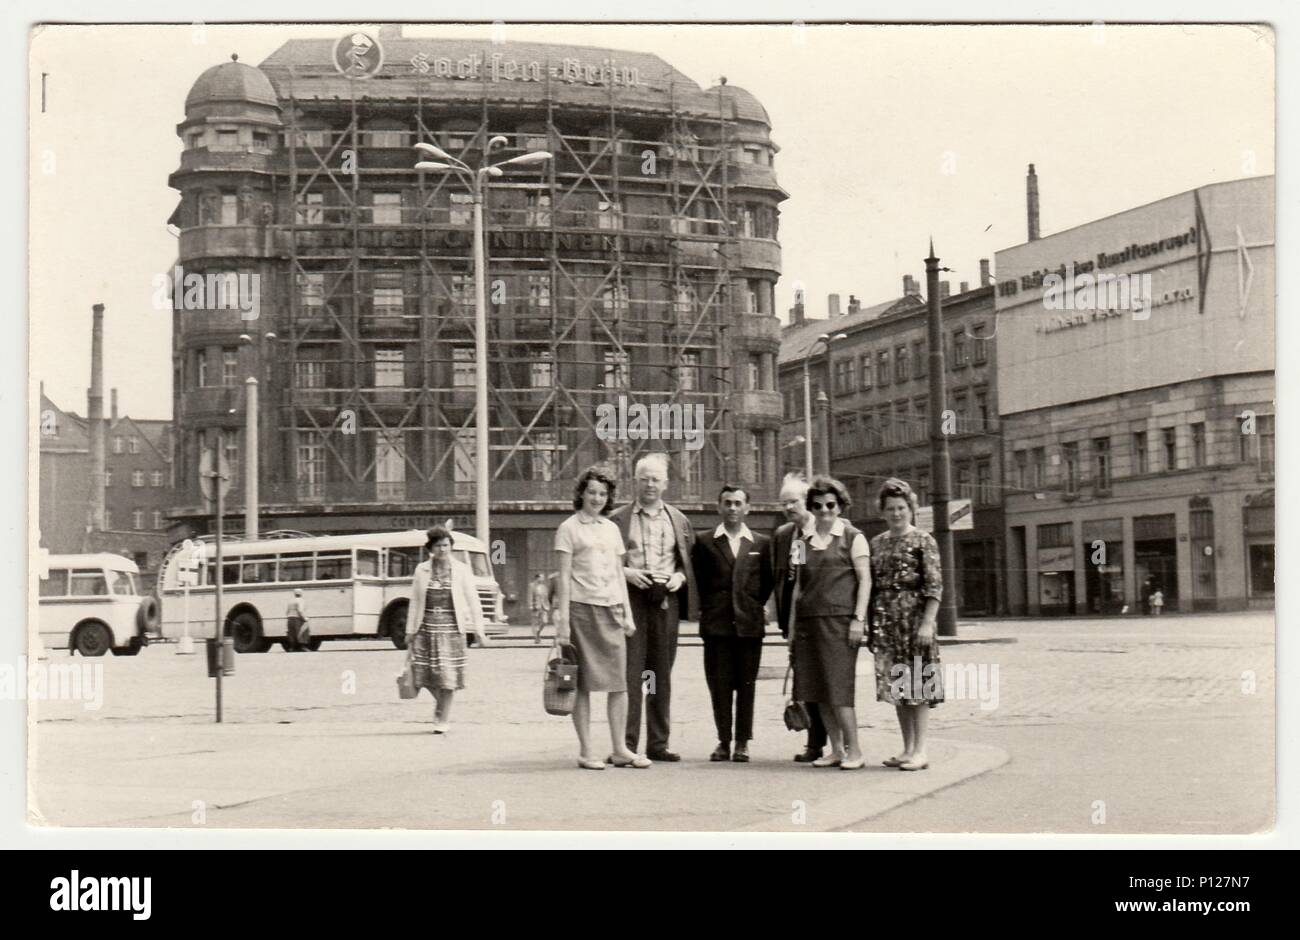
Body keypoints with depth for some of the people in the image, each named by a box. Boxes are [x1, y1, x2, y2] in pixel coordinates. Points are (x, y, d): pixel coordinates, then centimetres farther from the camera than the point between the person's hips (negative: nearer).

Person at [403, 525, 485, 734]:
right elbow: (414, 602, 10)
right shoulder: (422, 570, 7)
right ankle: (442, 705, 27)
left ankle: (442, 720, 6)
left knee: (448, 676, -5)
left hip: (451, 626, -2)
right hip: (427, 626, 2)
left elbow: (472, 600, 2)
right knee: (425, 672, 0)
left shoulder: (461, 570, 3)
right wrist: (410, 631, 8)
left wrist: (478, 629, -4)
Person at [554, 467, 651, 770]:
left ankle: (620, 750, 5)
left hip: (611, 609, 5)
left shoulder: (611, 529, 17)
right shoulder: (569, 528, 1)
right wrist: (563, 619, -10)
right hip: (581, 608, -5)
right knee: (583, 683, -2)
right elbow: (564, 576, -4)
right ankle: (585, 751, 2)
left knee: (618, 681, 0)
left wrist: (628, 613, 13)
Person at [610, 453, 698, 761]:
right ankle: (627, 743, -5)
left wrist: (680, 576, -2)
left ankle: (658, 743, 13)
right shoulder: (618, 519, 4)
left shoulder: (678, 520, 14)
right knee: (630, 670, -7)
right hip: (631, 598, -3)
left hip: (667, 600, 3)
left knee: (662, 673, 7)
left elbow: (690, 559, 17)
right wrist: (626, 573, -11)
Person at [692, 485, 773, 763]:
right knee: (719, 684, 0)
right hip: (716, 623, -1)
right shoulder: (704, 541, 5)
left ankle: (742, 742, 9)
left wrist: (756, 606, 8)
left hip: (749, 624, 1)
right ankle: (723, 740, 7)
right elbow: (699, 580, 10)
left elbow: (767, 582, 14)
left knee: (746, 685, 3)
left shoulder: (761, 543, 8)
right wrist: (707, 608, 6)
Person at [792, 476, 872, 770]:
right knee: (817, 690, 4)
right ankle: (836, 749, 12)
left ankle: (853, 751, -3)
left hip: (839, 619, -5)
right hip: (808, 619, 5)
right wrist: (792, 623, 12)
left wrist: (859, 618, -11)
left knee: (838, 687, -9)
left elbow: (864, 580, -2)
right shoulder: (803, 539, 14)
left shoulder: (852, 537, 2)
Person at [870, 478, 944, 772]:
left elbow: (935, 586, -8)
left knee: (917, 684, -4)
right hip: (885, 621, 6)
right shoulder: (877, 543, 13)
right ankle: (907, 748, 15)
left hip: (914, 617, -6)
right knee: (895, 686, 8)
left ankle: (920, 750, 0)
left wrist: (928, 623, -16)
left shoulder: (923, 541, -3)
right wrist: (870, 624, 10)